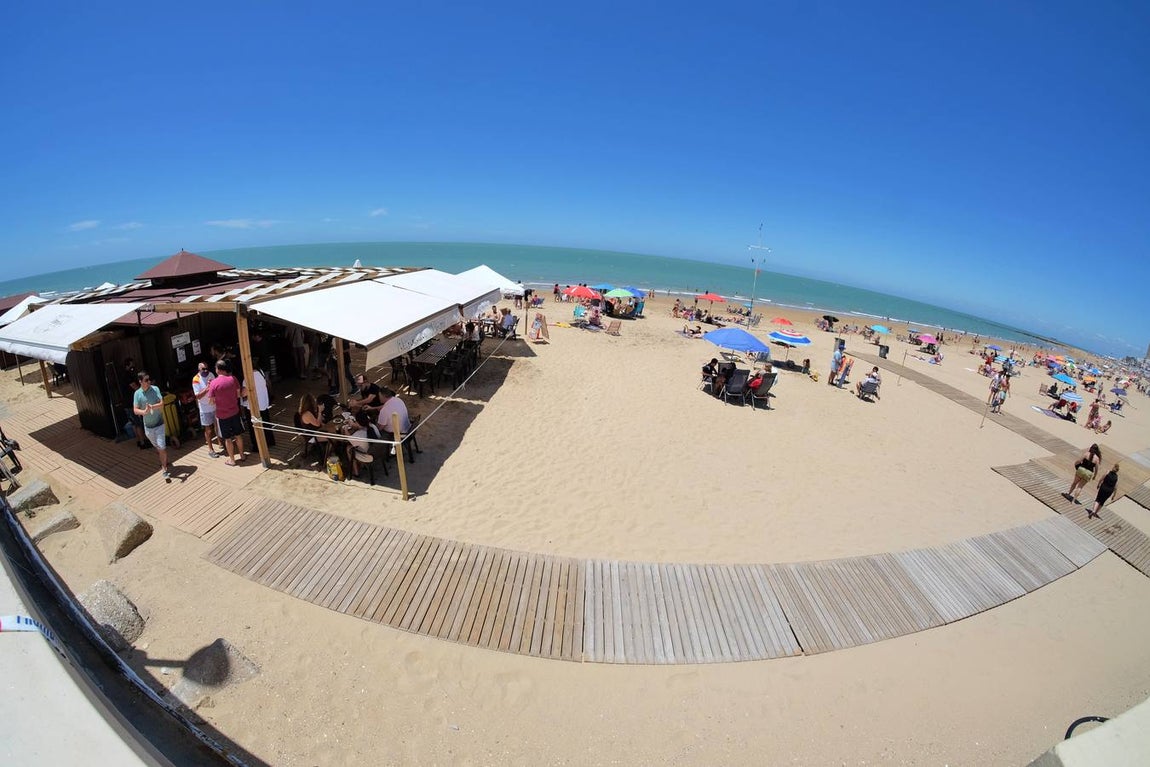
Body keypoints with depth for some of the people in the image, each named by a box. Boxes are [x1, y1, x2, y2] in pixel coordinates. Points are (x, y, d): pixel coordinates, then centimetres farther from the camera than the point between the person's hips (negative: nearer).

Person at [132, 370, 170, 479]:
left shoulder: (155, 389, -8)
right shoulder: (137, 394, -5)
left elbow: (161, 404, -13)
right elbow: (135, 410, -10)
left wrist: (152, 407, -33)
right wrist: (144, 411, -31)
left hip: (159, 424, -2)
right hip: (148, 426, 2)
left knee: (162, 447, -8)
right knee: (157, 447, 19)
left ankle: (164, 469, -2)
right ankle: (164, 462, 41)